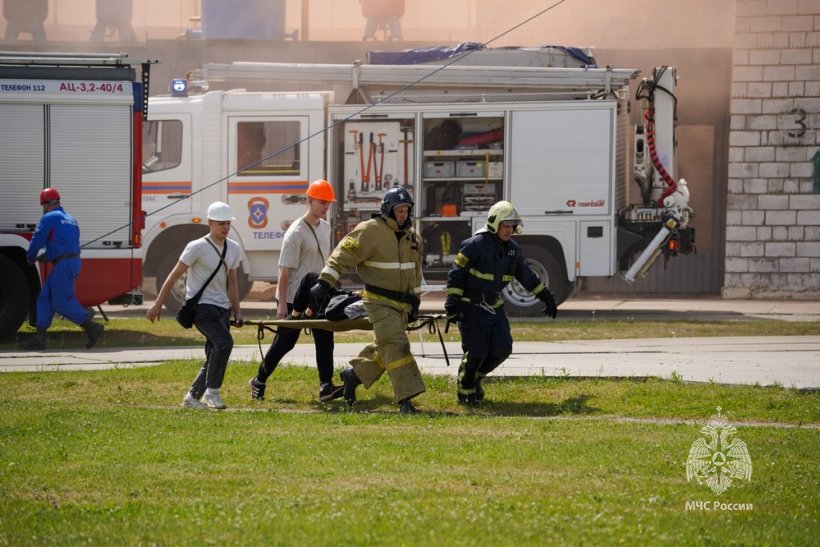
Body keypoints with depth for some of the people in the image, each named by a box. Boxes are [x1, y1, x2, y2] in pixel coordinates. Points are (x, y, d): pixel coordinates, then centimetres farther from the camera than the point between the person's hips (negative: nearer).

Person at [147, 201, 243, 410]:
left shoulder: (233, 248, 11)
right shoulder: (198, 247, -9)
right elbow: (174, 275, -4)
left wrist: (237, 311, 15)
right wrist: (158, 304, -4)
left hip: (221, 308, 7)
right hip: (201, 305, -7)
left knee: (214, 356, 4)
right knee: (224, 342, -26)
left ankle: (192, 397, 15)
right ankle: (212, 392, -19)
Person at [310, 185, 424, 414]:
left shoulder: (412, 236, 11)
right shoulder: (369, 231, -13)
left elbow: (416, 271, 22)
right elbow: (343, 255, -13)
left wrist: (415, 300, 21)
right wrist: (324, 282, -19)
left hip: (401, 303, 8)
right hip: (379, 300, -8)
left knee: (383, 348, 16)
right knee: (395, 346, -17)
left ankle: (353, 374, 37)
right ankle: (406, 399, -21)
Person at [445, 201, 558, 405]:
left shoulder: (513, 249, 6)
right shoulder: (476, 244, -16)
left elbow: (527, 277, 18)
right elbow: (456, 273, -16)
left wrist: (547, 297, 18)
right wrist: (452, 303, -22)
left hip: (494, 306, 7)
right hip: (471, 306, -7)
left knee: (502, 349, -3)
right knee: (476, 351, -11)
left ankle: (476, 377, 21)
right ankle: (465, 391, 7)